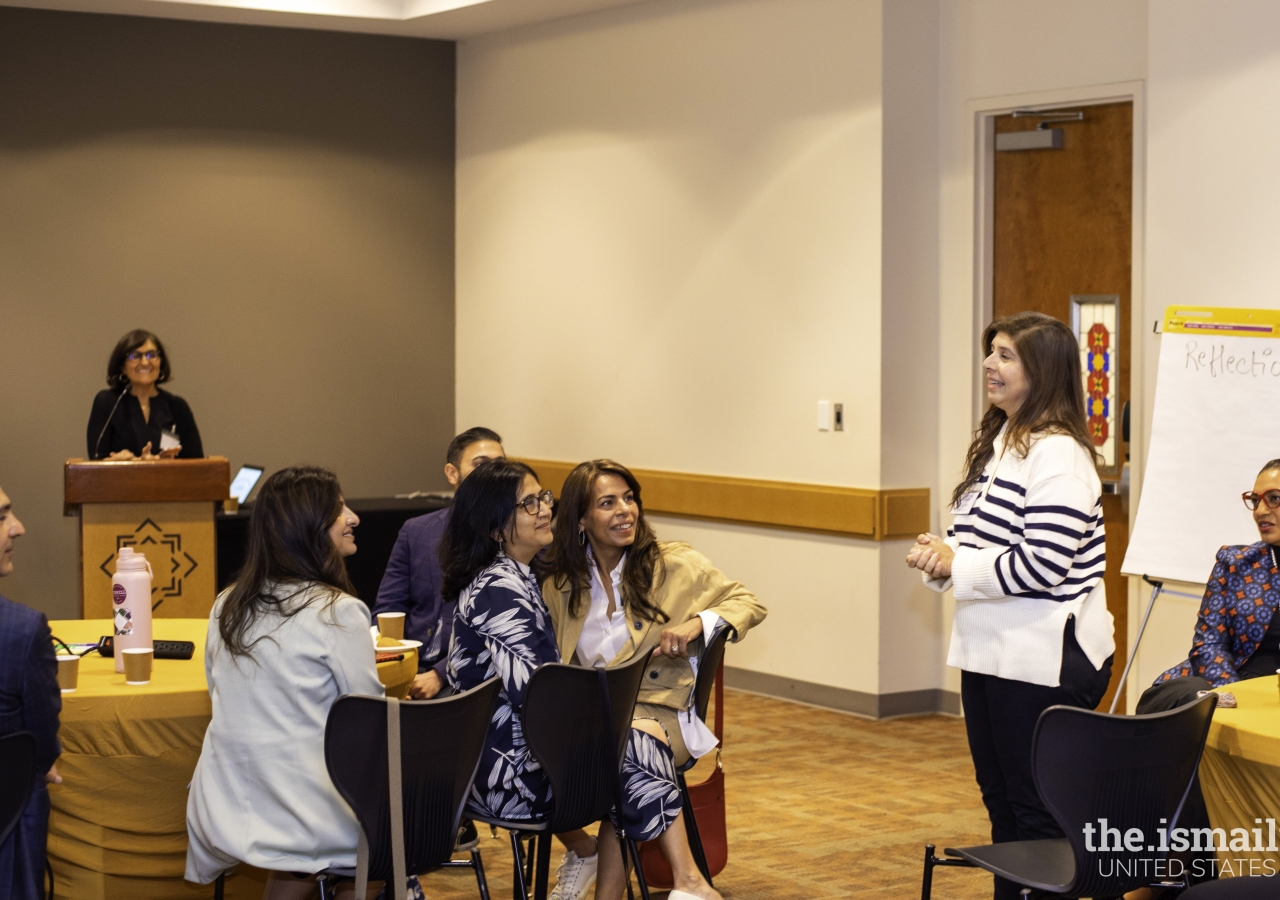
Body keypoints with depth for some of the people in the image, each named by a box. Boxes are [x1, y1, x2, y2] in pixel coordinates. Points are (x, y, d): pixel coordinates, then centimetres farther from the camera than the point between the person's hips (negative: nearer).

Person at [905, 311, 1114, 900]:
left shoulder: (1057, 454, -18)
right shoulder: (999, 442, 13)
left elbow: (1041, 563, -26)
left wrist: (957, 564, -15)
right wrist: (939, 554, 1)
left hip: (1045, 660, -10)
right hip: (991, 651, 10)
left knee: (1039, 812, 0)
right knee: (999, 798, 18)